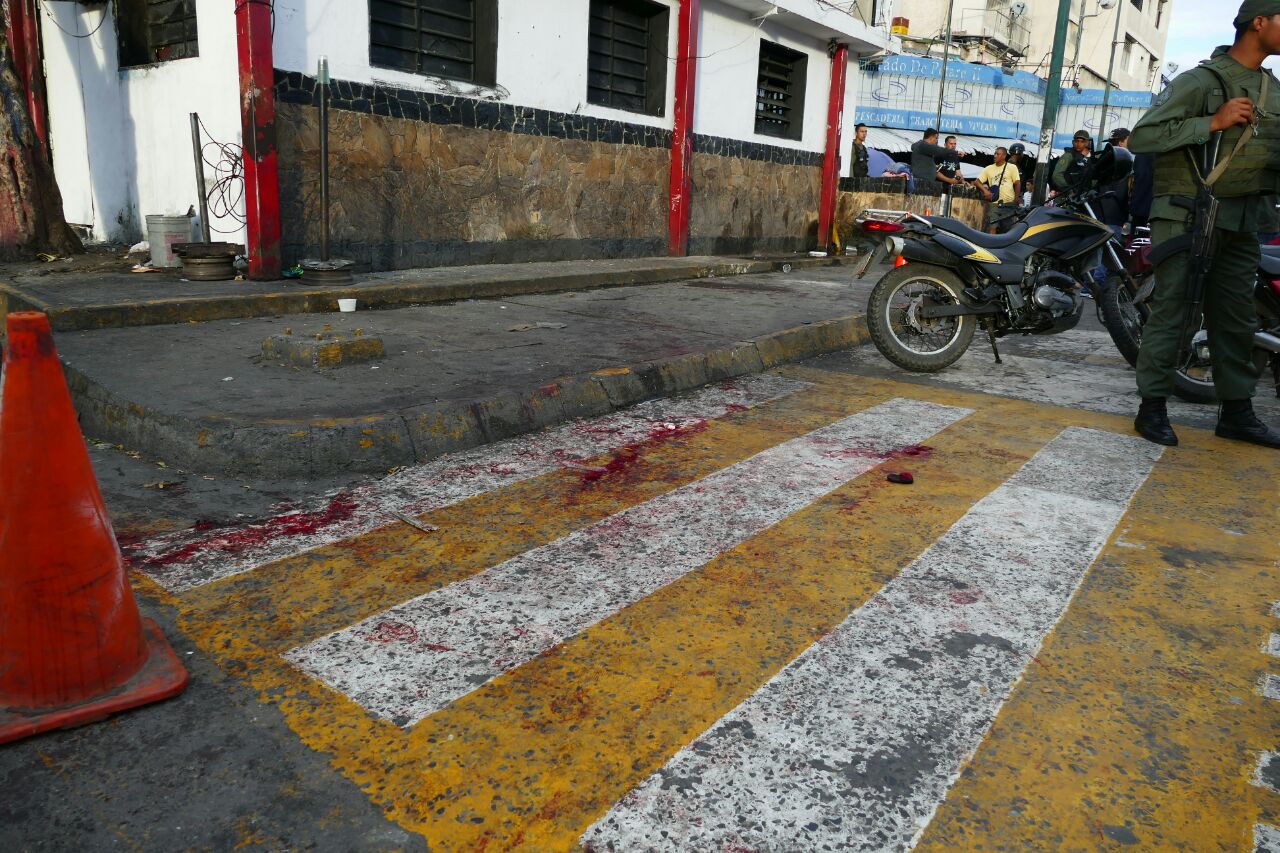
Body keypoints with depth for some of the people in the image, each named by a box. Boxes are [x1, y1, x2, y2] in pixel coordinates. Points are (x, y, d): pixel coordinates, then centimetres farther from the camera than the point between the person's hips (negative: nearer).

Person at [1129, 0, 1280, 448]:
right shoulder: (1199, 80, -9)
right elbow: (1141, 137, -17)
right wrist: (1214, 122, -21)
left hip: (1241, 223, 8)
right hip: (1188, 216, -7)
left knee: (1237, 318, 10)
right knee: (1170, 311, -4)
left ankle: (1236, 412, 19)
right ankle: (1152, 407, 4)